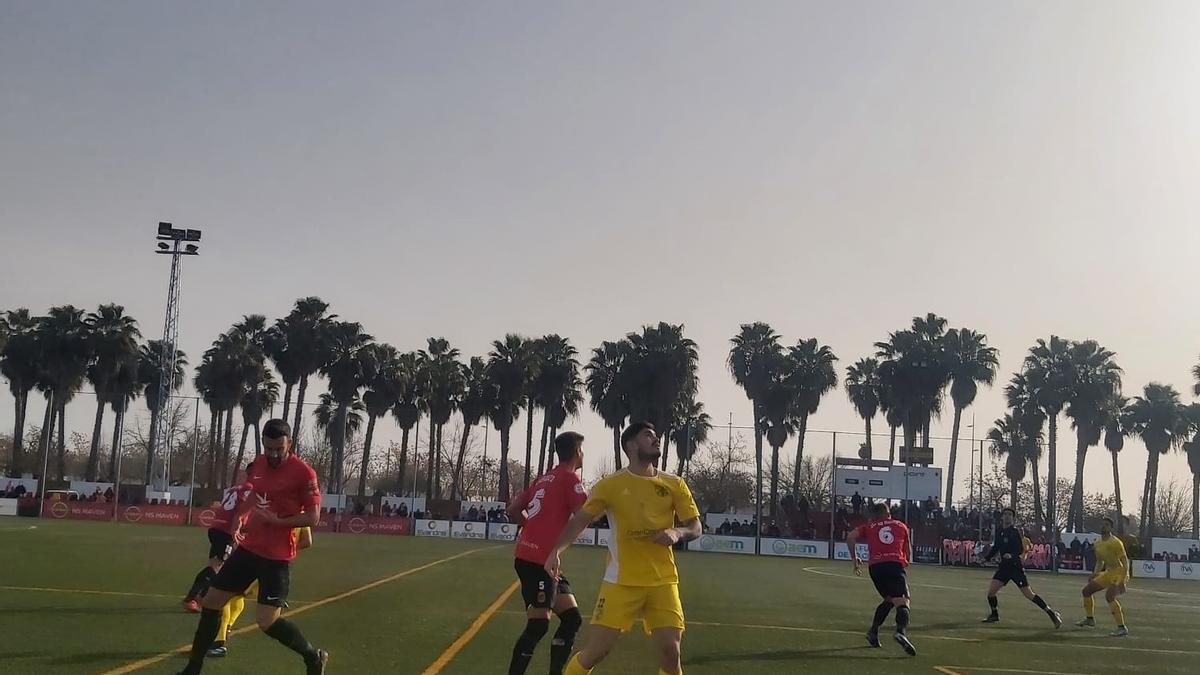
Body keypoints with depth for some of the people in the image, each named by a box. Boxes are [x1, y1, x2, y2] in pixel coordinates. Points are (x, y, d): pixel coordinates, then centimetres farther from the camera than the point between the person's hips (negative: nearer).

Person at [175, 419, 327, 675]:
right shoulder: (258, 463, 6)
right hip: (249, 548, 7)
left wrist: (277, 521, -25)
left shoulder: (303, 472, -16)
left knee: (267, 621, -13)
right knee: (211, 602, 10)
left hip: (277, 557, -7)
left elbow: (313, 517, -17)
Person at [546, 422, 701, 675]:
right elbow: (580, 520, 3)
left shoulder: (674, 485, 4)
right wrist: (557, 550, -10)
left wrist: (677, 533, -16)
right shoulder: (611, 484, -2)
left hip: (663, 581, 2)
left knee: (671, 651, -5)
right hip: (621, 581, -2)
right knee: (595, 651, -3)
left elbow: (695, 527, 6)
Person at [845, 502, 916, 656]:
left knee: (889, 599, 25)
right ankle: (901, 631, -39)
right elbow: (908, 553, 27)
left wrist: (855, 560, 16)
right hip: (895, 564, -2)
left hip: (875, 566, 2)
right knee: (902, 602, -13)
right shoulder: (901, 526, 25)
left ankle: (873, 632, 22)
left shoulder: (869, 526, 23)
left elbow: (850, 538, 8)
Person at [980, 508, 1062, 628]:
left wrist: (1012, 555, -36)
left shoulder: (1015, 532, -13)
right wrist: (987, 558, 13)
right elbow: (995, 547, 22)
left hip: (1016, 566, -6)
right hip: (1004, 566, 6)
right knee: (991, 590, -1)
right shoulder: (999, 531, 8)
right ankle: (994, 615, 20)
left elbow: (1022, 549, -20)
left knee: (1029, 594, -8)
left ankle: (1051, 613, 3)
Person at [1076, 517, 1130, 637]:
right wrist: (1094, 575, 11)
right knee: (1086, 590, 14)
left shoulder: (1115, 542, -17)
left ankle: (1122, 628, -27)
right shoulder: (1098, 544, 10)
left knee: (1109, 596, -31)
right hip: (1108, 573, 9)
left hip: (1119, 572, -9)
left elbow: (1125, 561, -21)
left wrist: (1123, 580, -29)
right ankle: (1090, 619, 33)